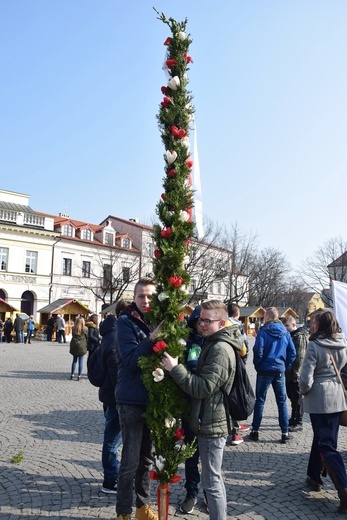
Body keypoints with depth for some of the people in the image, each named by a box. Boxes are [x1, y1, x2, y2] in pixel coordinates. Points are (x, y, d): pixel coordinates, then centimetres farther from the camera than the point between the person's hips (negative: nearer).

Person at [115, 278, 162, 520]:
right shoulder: (126, 321, -11)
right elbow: (131, 360, -21)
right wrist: (151, 339, -32)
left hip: (151, 398, 6)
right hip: (131, 400, -6)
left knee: (146, 458, 18)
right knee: (131, 461, 2)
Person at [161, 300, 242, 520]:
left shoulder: (220, 349, -20)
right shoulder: (213, 344, 12)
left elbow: (203, 387, -27)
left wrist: (175, 368, -27)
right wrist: (177, 368, 8)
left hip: (212, 423, -10)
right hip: (210, 420, 10)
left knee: (211, 480, 1)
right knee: (214, 477, 21)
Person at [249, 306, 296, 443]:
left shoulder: (263, 331, -10)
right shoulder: (285, 332, 3)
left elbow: (258, 350, -16)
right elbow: (292, 352, 3)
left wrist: (257, 364, -1)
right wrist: (285, 365, 10)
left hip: (265, 370, -3)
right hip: (280, 371, 3)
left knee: (260, 400, 7)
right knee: (282, 401, 11)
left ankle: (255, 431, 12)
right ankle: (285, 433, 12)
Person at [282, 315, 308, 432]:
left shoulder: (300, 336, -14)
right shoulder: (290, 335, 13)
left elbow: (300, 356, -19)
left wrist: (296, 373, -19)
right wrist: (287, 370, 17)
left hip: (295, 373, -9)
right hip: (289, 373, 9)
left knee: (297, 397, -1)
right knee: (291, 396, 17)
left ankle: (298, 423, 8)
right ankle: (294, 419, 29)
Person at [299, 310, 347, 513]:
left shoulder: (315, 346, -16)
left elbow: (306, 379, -17)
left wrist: (304, 391, 1)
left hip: (319, 399, -6)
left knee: (327, 445, 2)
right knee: (322, 437, 20)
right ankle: (314, 476, 32)